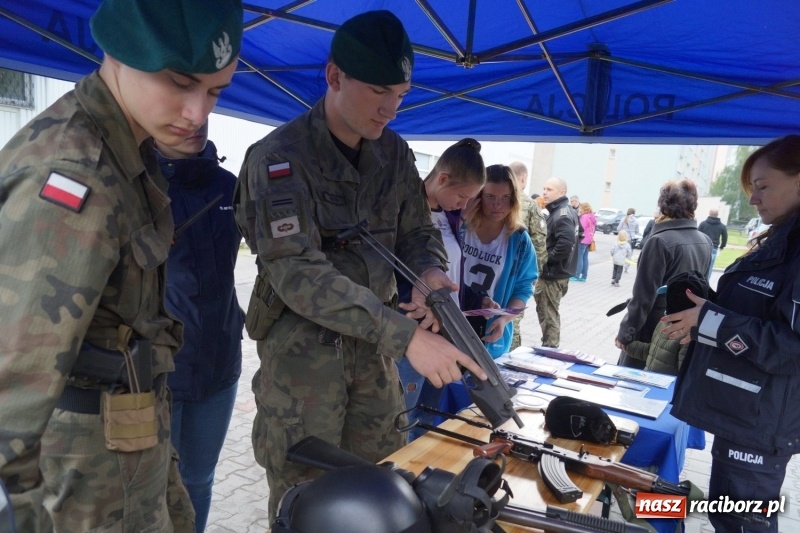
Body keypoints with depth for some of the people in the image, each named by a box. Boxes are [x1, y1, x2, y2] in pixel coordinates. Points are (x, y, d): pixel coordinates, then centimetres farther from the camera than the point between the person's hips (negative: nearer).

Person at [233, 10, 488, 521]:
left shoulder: (396, 153, 3)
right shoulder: (279, 156, -17)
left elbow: (418, 232, 10)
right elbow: (296, 272, -27)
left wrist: (430, 272, -16)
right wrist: (406, 335, -33)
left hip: (373, 344, 6)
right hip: (303, 348, -5)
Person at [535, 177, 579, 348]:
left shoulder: (562, 215, -19)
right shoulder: (561, 211, 14)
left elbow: (566, 243, -32)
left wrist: (546, 258, -20)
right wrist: (547, 257, 11)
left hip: (553, 273, -10)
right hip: (555, 271, 10)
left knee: (548, 314, -2)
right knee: (546, 312, 19)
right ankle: (548, 346, 30)